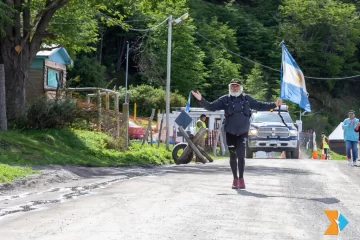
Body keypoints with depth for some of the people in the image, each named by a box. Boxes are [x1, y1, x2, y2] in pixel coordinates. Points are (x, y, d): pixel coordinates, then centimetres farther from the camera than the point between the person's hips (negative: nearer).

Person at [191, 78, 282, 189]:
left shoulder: (247, 99, 5)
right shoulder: (225, 99, 1)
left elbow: (260, 105, 13)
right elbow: (211, 107, 0)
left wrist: (274, 105, 7)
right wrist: (201, 100, -13)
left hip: (243, 132, -1)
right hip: (230, 133, 1)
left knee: (241, 155, -11)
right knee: (233, 156, 7)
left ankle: (241, 178, 2)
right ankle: (235, 179, 20)